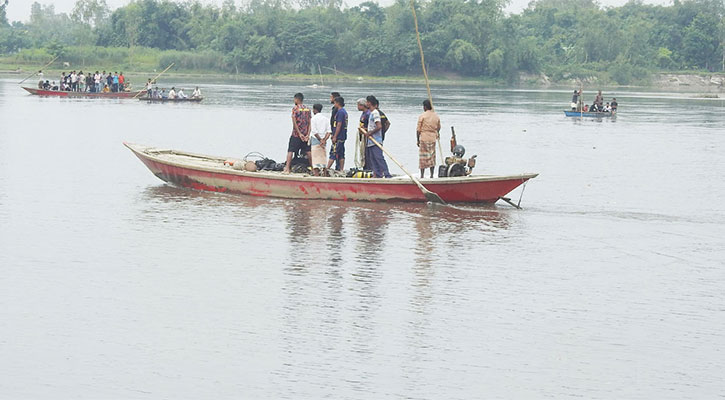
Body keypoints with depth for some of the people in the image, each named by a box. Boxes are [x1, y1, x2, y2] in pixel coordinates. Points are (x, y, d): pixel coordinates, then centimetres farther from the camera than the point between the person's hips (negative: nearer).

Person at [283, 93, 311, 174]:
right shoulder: (307, 109, 9)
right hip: (305, 134, 5)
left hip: (296, 134, -5)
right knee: (308, 152, 11)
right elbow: (309, 123, 4)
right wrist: (308, 134, 0)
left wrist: (299, 134, -12)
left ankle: (287, 168, -10)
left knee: (290, 151, -2)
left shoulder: (295, 108, -7)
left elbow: (294, 122, -13)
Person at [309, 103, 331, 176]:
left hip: (315, 140, -5)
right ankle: (324, 174, 10)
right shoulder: (325, 119, 9)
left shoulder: (314, 119, -6)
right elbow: (329, 131, 1)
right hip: (324, 141, 5)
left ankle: (316, 175, -10)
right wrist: (324, 140, -6)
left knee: (316, 158, -4)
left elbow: (314, 132, -13)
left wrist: (320, 140, -7)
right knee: (323, 158, 10)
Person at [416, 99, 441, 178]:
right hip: (433, 139, 4)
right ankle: (432, 175, 13)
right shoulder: (436, 116, 5)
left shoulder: (422, 116, -9)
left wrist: (417, 140, 0)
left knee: (423, 157, 0)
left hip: (424, 139, -4)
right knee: (432, 157, 12)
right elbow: (438, 128, 18)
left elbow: (418, 130, -9)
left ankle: (422, 175, 0)